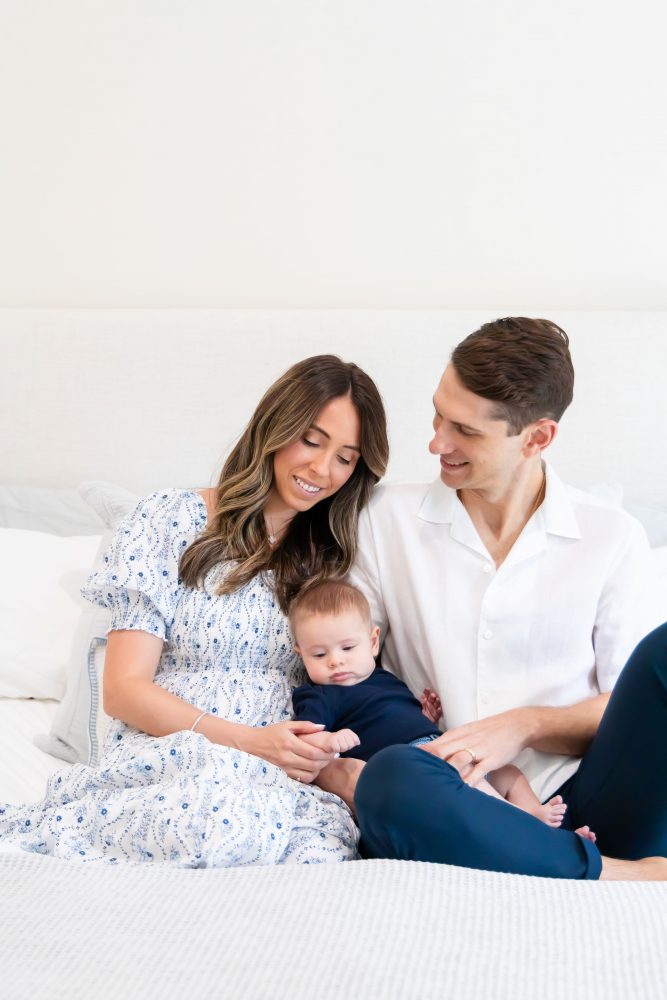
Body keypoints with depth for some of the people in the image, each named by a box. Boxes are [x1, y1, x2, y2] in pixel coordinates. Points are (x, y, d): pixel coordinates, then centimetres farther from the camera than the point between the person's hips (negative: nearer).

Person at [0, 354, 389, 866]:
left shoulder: (334, 557, 16)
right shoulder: (172, 518, 3)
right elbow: (125, 689, -3)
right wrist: (248, 740, -15)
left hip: (282, 776, 4)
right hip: (166, 756, -3)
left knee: (325, 845, -34)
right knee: (229, 816, -40)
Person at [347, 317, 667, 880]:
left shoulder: (611, 539, 6)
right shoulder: (388, 519, 8)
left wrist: (527, 725, -12)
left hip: (583, 802, 0)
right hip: (465, 822, 1)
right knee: (392, 779, -36)